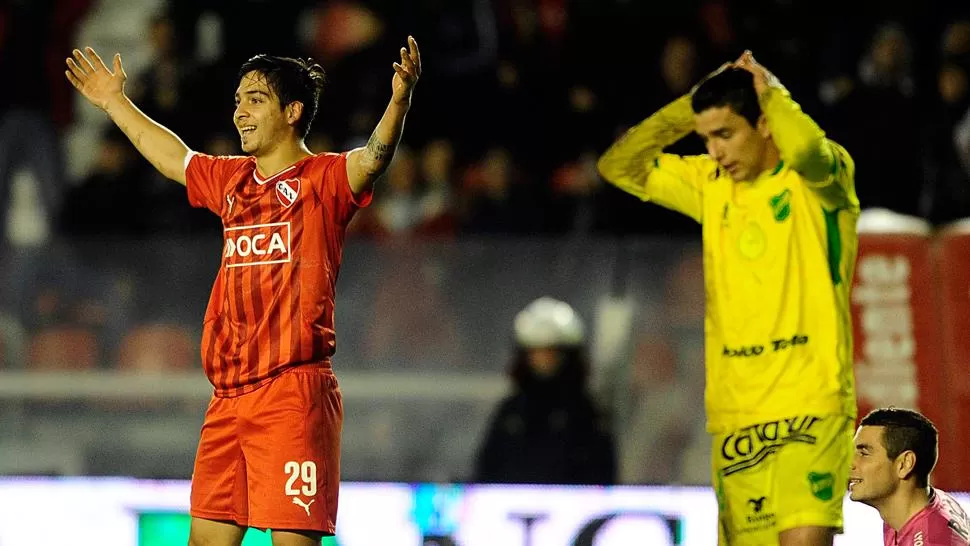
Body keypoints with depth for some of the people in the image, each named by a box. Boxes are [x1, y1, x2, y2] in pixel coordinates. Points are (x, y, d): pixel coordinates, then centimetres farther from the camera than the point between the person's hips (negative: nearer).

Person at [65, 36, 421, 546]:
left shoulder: (323, 179, -2)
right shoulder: (231, 180, 18)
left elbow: (373, 157, -21)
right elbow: (171, 156, 36)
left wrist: (400, 98, -38)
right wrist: (115, 102, 46)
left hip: (293, 393, -7)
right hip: (228, 396, 7)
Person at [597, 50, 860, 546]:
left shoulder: (820, 177, -4)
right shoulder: (711, 184, 14)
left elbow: (806, 148, -27)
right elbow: (619, 166, 15)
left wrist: (769, 90, -8)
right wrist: (692, 105, 8)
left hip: (810, 406, -6)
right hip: (733, 414, 6)